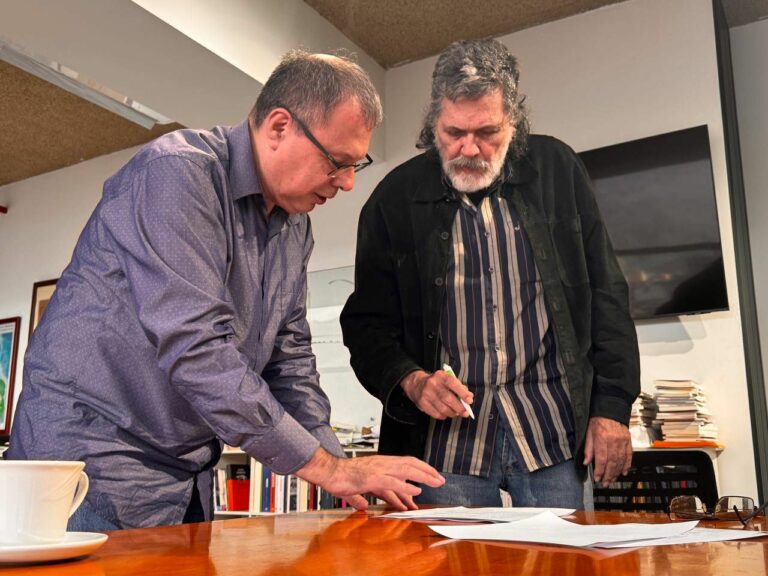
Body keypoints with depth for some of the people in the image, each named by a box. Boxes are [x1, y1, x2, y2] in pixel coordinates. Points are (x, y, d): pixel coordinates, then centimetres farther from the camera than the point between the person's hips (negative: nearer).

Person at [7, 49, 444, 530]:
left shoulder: (295, 226, 6)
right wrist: (326, 466, -25)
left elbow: (289, 357, 11)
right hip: (91, 450, -7)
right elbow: (193, 346, -29)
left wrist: (338, 466, -1)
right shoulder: (178, 171, -20)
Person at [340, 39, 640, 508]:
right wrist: (410, 380, -14)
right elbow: (366, 324, 4)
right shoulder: (395, 199, 0)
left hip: (552, 432, 1)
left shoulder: (558, 170, 3)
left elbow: (606, 294, 5)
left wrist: (612, 406, 0)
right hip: (446, 440, 0)